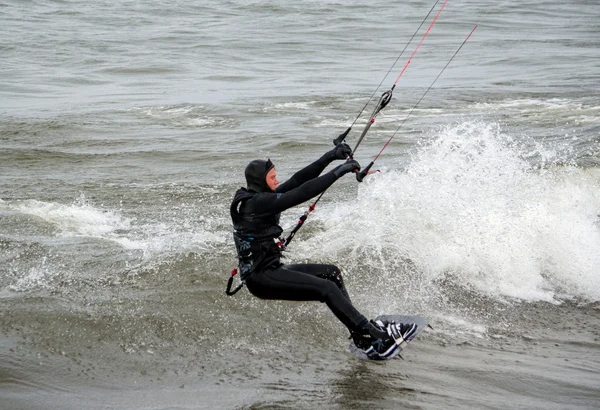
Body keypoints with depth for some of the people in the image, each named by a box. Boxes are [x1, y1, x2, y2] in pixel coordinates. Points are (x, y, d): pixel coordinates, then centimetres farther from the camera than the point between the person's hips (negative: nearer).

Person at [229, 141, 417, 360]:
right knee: (327, 289, -18)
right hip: (261, 278, -11)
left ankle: (361, 333, 8)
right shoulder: (257, 203, -18)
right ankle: (378, 339, -17)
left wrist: (330, 156, -1)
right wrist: (338, 171, -20)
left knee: (331, 272, 9)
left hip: (270, 270, 11)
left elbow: (297, 181, 6)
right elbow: (301, 193, -24)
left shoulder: (259, 197, 10)